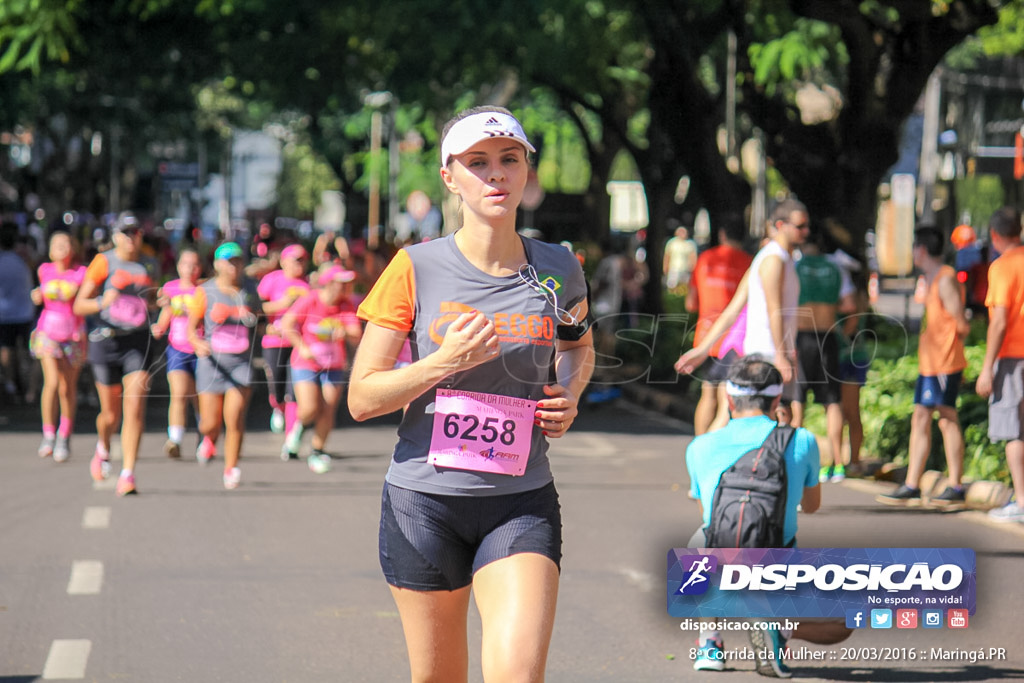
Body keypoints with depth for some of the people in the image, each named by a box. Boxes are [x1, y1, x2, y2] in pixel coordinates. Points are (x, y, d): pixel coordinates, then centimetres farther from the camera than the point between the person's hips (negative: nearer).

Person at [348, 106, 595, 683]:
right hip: (425, 499, -1)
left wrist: (568, 395, 3)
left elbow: (579, 345, 24)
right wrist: (446, 362, -19)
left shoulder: (558, 270, 1)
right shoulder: (416, 269, -6)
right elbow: (361, 398, -5)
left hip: (523, 504, 1)